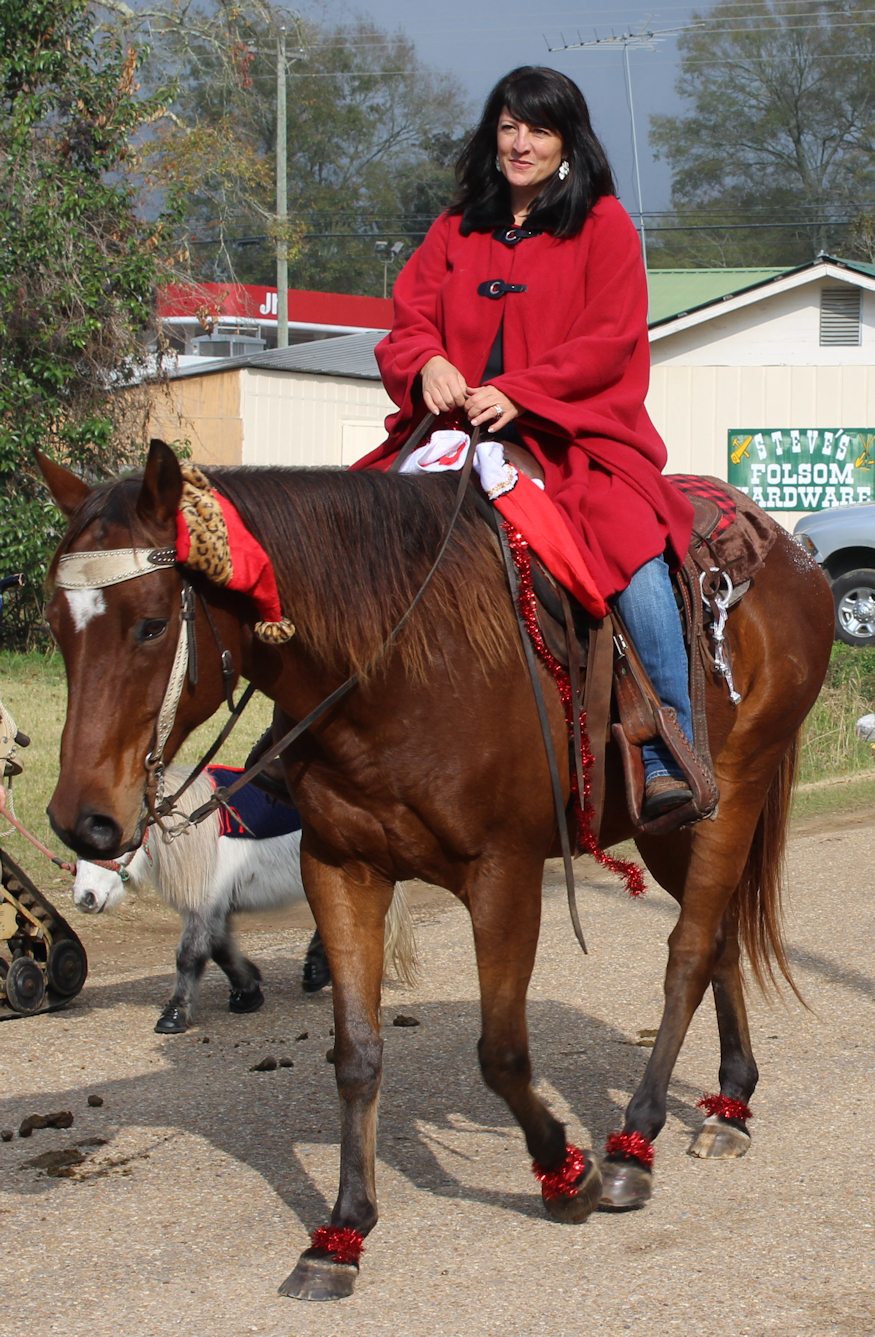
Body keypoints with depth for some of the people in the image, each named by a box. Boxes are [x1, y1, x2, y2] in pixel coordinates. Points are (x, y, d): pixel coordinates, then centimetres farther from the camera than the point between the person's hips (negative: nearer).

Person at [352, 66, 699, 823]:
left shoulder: (604, 225, 5)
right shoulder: (457, 231, 17)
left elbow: (609, 341, -5)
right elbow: (410, 318, 12)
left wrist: (518, 392, -18)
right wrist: (428, 364, -13)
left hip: (573, 432, -4)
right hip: (459, 430, 4)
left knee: (637, 554, -29)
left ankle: (670, 763, -25)